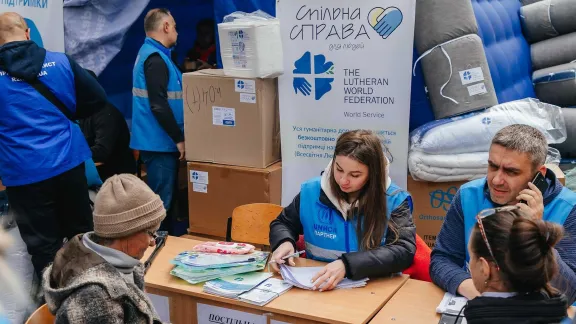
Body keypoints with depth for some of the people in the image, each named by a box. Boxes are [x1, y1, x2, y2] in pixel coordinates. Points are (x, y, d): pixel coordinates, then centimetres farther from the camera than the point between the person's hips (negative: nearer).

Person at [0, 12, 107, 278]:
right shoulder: (61, 62, -2)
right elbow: (97, 99, 3)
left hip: (23, 171, -3)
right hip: (68, 160, 3)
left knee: (43, 245, 8)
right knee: (81, 234, 18)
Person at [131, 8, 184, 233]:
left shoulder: (151, 54, 16)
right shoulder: (155, 58, -16)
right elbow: (159, 105, -24)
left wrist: (176, 137, 20)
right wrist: (178, 138, -17)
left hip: (160, 141, 10)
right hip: (160, 142, -10)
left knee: (165, 198, 16)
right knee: (162, 202, -4)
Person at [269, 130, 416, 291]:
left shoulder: (394, 201, -7)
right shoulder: (312, 192, 1)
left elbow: (404, 251, -19)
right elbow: (283, 224, 17)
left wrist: (348, 265, -29)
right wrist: (284, 242, -6)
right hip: (316, 287, 3)